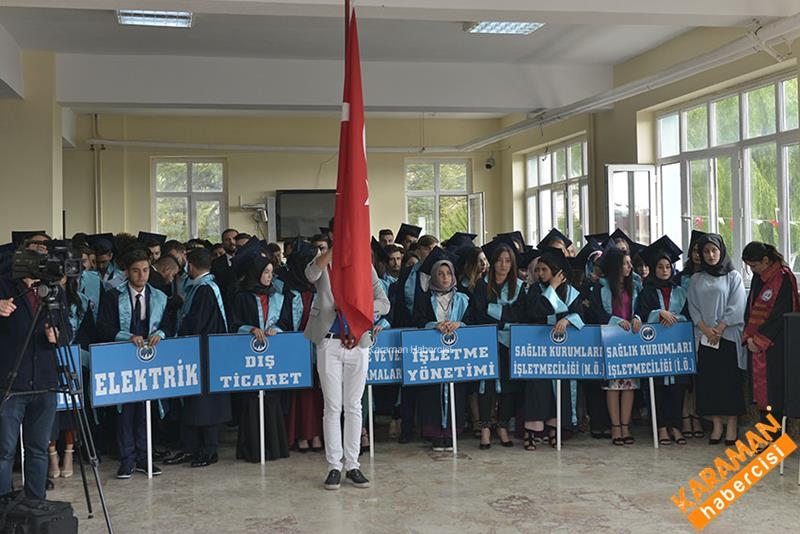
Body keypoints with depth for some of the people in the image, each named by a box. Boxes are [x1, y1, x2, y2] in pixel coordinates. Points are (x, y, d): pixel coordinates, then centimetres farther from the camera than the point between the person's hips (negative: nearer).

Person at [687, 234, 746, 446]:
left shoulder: (733, 276, 4)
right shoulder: (696, 280, 12)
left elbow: (736, 306, -4)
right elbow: (693, 307, 6)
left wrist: (719, 328, -12)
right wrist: (706, 329, -9)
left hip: (728, 336, -3)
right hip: (704, 338, 3)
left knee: (730, 380, -3)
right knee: (708, 381, 0)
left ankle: (731, 425, 2)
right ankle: (716, 425, 6)